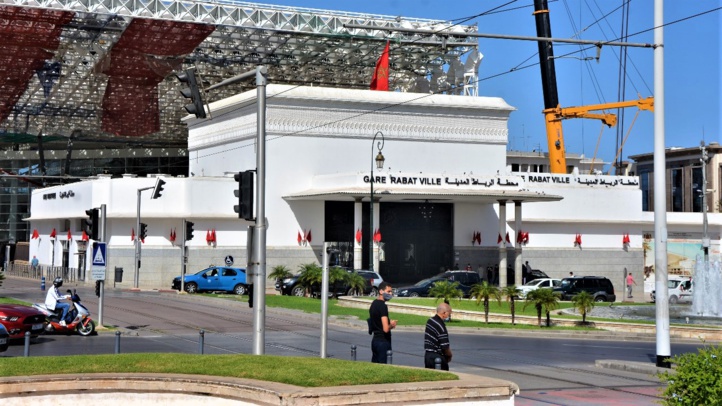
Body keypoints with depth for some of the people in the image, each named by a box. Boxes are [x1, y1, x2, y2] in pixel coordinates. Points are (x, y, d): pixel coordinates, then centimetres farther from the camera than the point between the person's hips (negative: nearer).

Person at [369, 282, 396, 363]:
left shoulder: (374, 304, 11)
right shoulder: (382, 306, -17)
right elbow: (386, 329, -24)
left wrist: (389, 322, 12)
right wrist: (392, 325, -3)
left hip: (375, 340, 9)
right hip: (383, 341, -9)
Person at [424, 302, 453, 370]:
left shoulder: (430, 321, 6)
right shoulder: (441, 326, -21)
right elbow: (445, 347, -20)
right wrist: (449, 356, 0)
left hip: (427, 355, 9)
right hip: (437, 357, -9)